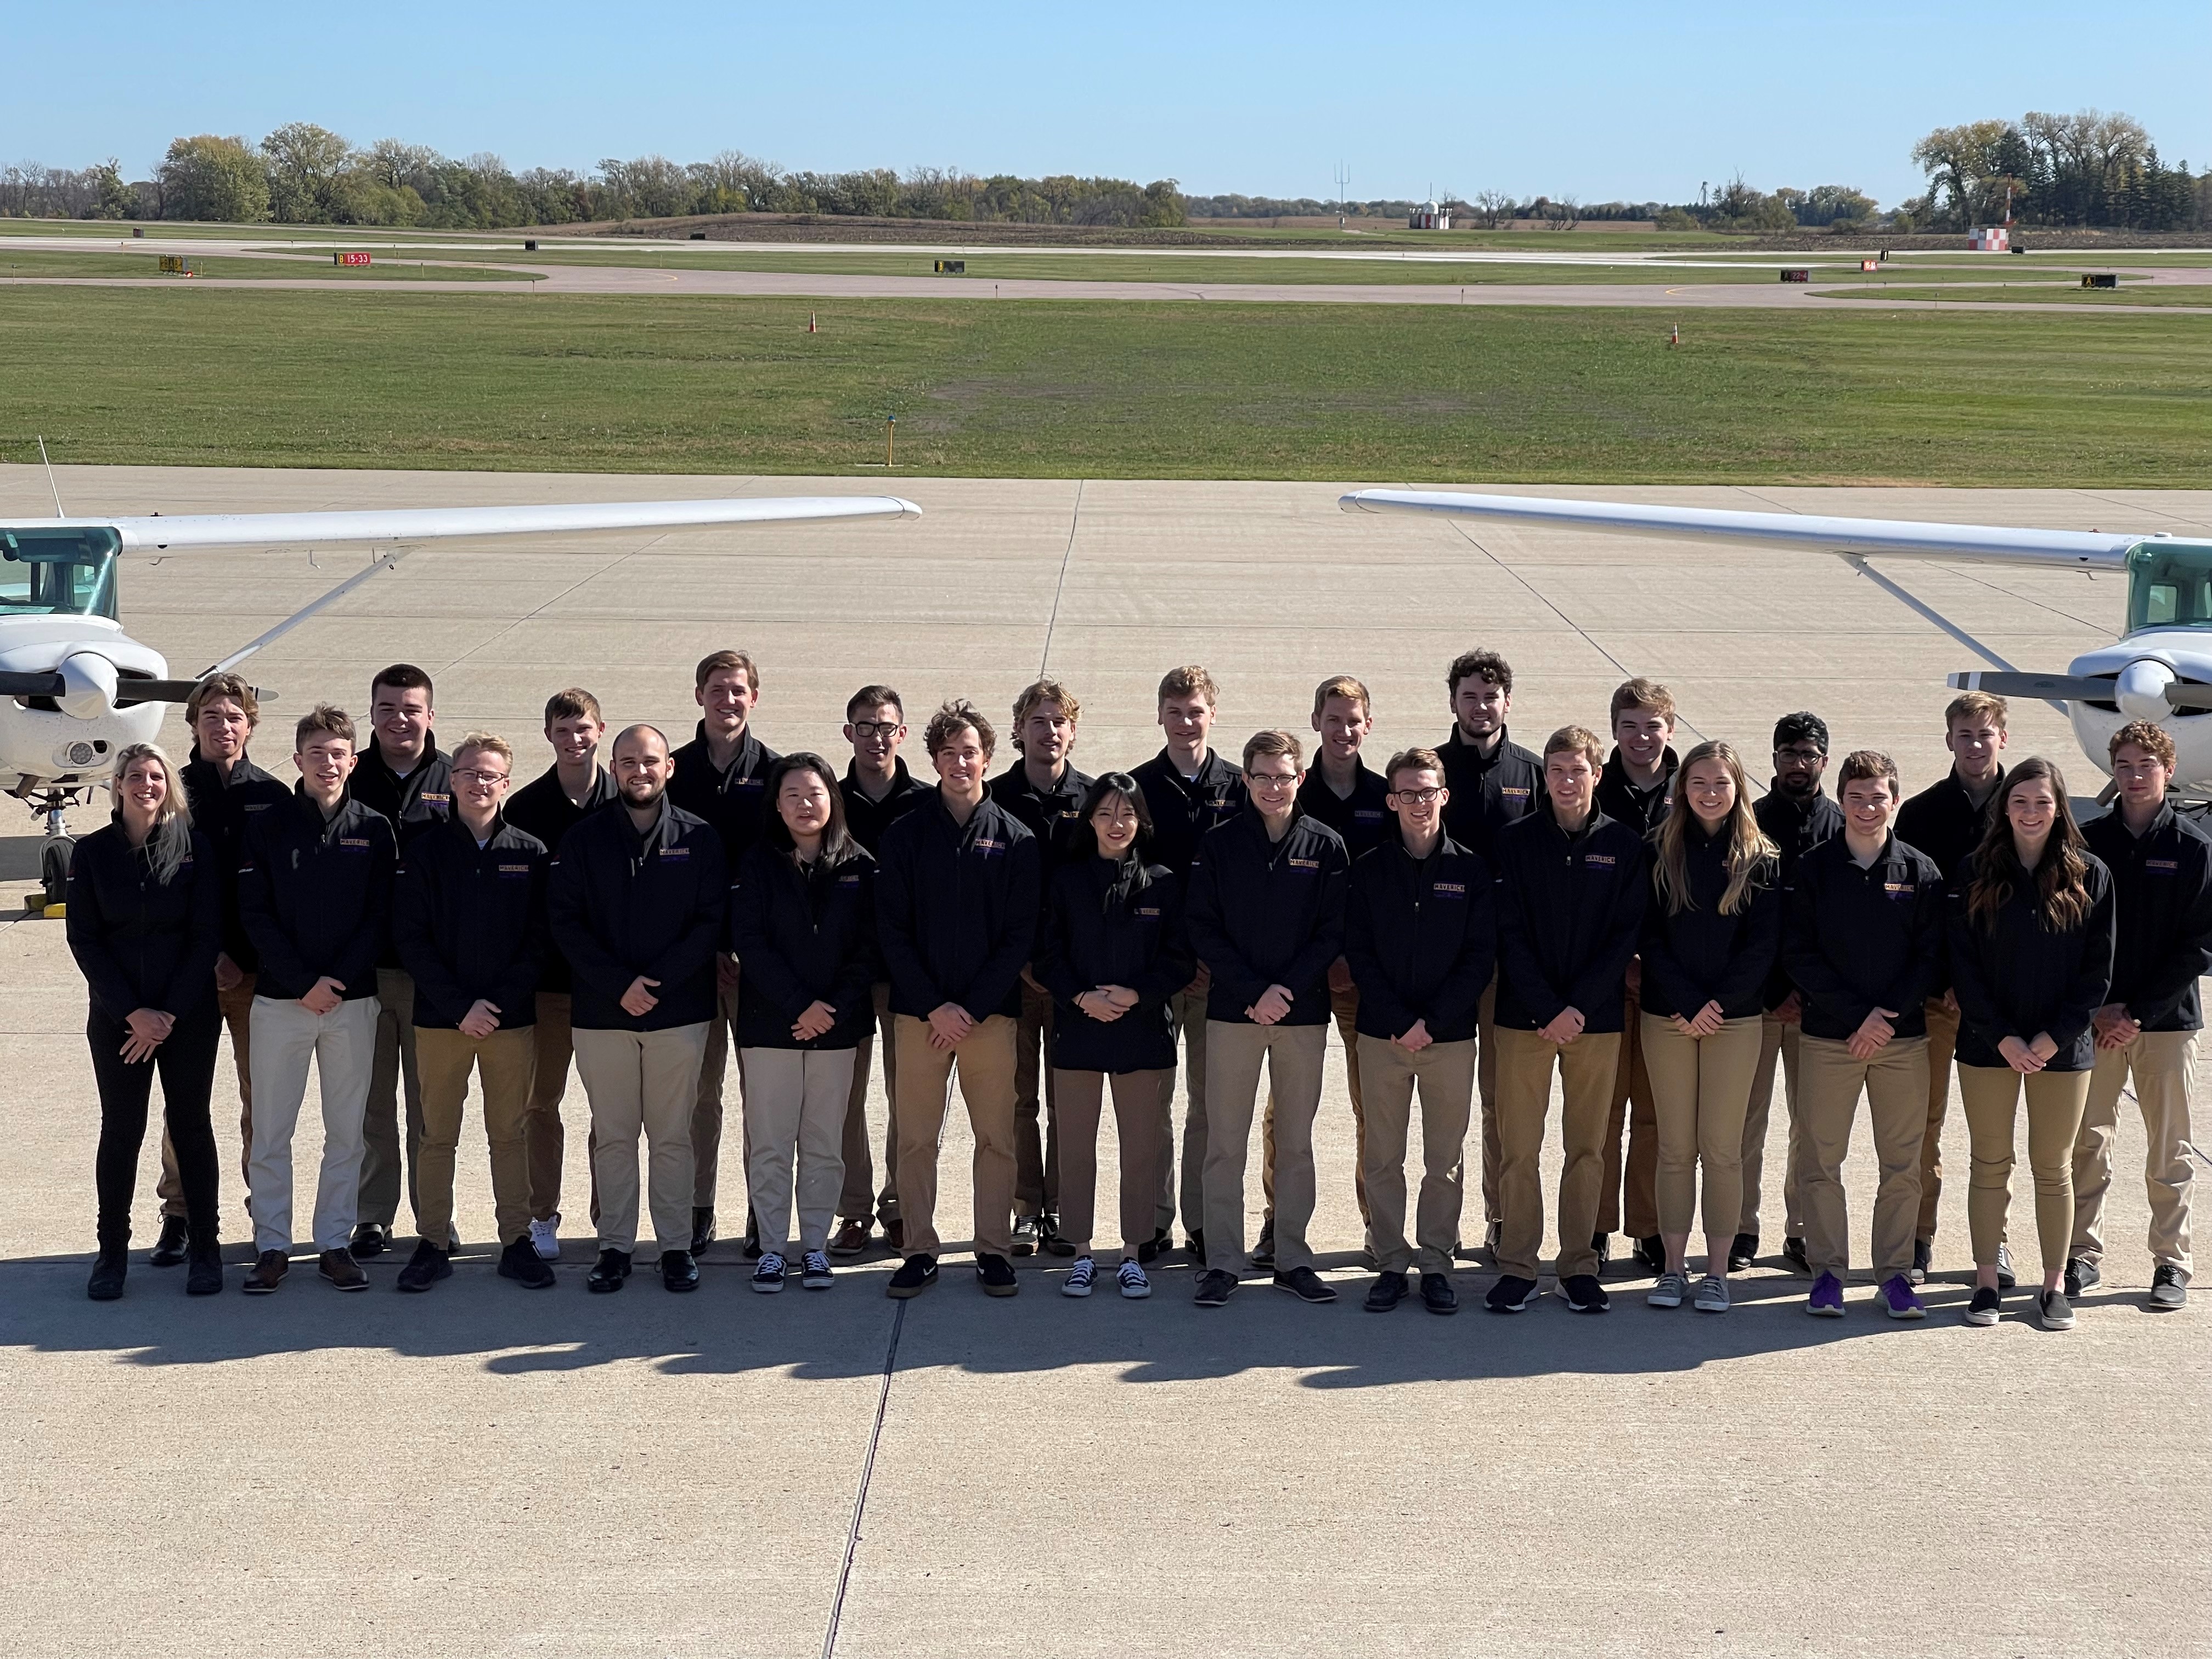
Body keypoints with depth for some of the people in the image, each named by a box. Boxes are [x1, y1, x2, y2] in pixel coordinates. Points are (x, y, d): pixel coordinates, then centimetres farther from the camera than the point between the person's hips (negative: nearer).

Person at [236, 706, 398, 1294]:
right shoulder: (266, 828, 2)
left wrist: (340, 978, -11)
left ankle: (336, 1244, 14)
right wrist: (304, 983, -11)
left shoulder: (374, 830, 4)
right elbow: (255, 915, -3)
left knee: (346, 1132, 5)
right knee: (270, 1132, 2)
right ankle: (272, 1246, 10)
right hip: (279, 999, -1)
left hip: (353, 1001, 1)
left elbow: (380, 915, 1)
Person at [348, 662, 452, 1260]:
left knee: (431, 1101, 7)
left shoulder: (455, 782, 2)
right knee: (370, 1102, 7)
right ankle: (373, 1218, 16)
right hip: (361, 966, 1)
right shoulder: (346, 780, 5)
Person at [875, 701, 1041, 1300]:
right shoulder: (905, 835, 4)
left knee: (996, 1138, 3)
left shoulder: (1015, 839, 3)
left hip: (991, 1011, 0)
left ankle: (994, 1251, 12)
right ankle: (920, 1251, 11)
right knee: (916, 1138, 2)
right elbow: (891, 931, 0)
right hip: (918, 1011, 0)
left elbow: (1020, 935, -1)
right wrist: (934, 1006, -9)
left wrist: (973, 1007, -9)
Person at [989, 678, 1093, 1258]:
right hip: (1011, 967, -1)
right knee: (1020, 1097, 3)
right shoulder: (995, 798, 2)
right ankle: (1027, 1211, 10)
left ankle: (1060, 1210, 11)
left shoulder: (1093, 799, 5)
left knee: (1068, 1099, 3)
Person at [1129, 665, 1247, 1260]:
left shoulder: (1239, 787, 5)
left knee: (1210, 1096, 4)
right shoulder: (1138, 786, 4)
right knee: (1152, 1096, 3)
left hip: (1220, 966, 0)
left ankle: (1204, 1221, 12)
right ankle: (1153, 1221, 11)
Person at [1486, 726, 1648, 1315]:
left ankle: (1580, 1266, 14)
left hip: (1597, 1018, 1)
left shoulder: (1625, 846, 3)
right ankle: (1516, 1267, 7)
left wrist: (1578, 1007, -11)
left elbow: (1625, 936, -1)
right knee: (1518, 1148, 0)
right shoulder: (1515, 841, 1)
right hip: (1524, 1017, -1)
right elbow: (1511, 934, -3)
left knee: (1587, 1148, 6)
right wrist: (1547, 1010, -12)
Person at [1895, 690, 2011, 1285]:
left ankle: (1993, 1237, 17)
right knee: (1923, 1118, 2)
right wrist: (1936, 979, -9)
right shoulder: (1920, 812, 3)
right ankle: (1918, 1239, 11)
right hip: (1934, 991, 0)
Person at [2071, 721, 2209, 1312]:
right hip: (2094, 1018, 1)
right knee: (2088, 1141, 4)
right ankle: (2084, 1254, 15)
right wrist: (2097, 1008, -8)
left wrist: (2137, 1010, -11)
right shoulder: (2089, 841, 3)